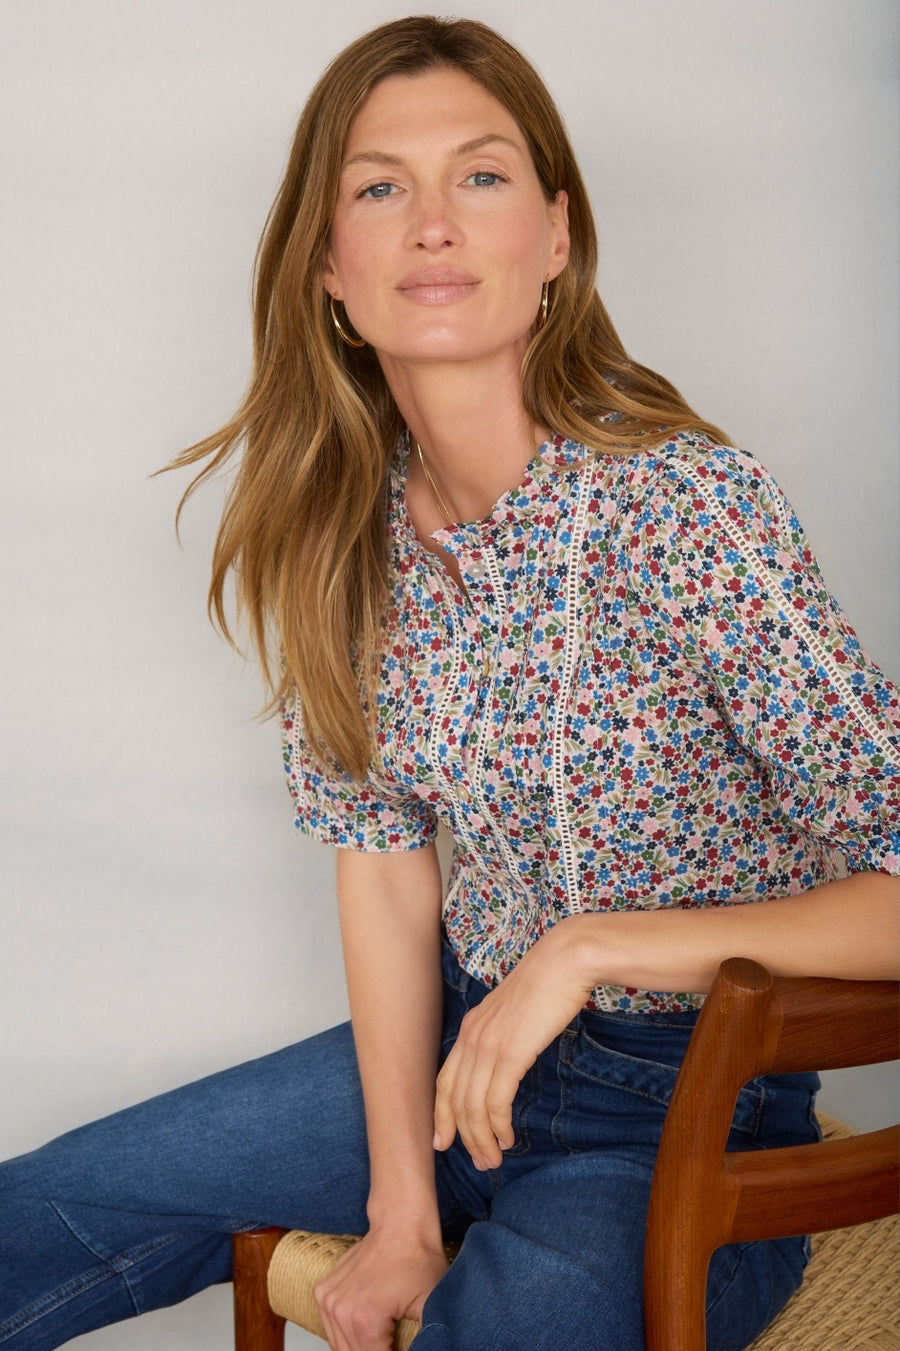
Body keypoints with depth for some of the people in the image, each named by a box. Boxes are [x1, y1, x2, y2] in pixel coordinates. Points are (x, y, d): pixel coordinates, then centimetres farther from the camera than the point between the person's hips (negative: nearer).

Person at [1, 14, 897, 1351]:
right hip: (456, 1046, 5)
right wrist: (403, 1210, -5)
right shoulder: (345, 521, -4)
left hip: (684, 1110, -5)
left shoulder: (688, 506, -23)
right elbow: (383, 867, -1)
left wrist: (591, 946, -23)